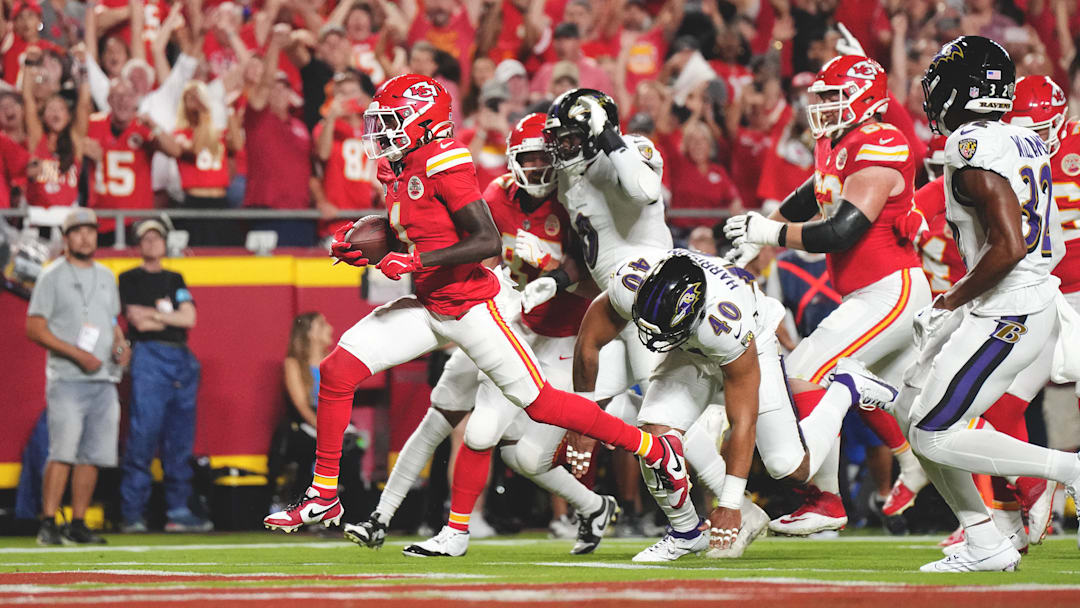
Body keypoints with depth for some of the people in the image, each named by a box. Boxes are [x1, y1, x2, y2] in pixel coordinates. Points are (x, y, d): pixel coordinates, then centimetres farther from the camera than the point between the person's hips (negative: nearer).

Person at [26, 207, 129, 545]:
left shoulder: (105, 277, 18)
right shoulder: (53, 277, -1)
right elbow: (34, 328, -7)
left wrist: (121, 345, 3)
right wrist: (77, 353, -15)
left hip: (104, 381, 6)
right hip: (68, 380, -6)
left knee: (94, 455, 3)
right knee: (63, 453, -14)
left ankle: (78, 526, 9)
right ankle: (48, 526, -13)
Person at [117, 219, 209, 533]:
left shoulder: (175, 279, 20)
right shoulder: (130, 279, 6)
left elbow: (189, 318, 6)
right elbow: (138, 321, -7)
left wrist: (153, 313, -2)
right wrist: (172, 317, 3)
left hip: (182, 360, 6)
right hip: (149, 357, -6)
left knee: (180, 439, 4)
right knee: (143, 434, -12)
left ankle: (178, 511, 7)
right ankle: (132, 513, -11)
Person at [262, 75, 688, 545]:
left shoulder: (444, 162, -18)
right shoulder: (400, 170, 9)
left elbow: (488, 242, -23)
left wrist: (417, 260, -28)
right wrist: (360, 249, 5)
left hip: (473, 307, -9)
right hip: (429, 307, 9)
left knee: (541, 405, -2)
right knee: (337, 371, -3)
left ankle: (658, 451, 14)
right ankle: (323, 497, 4)